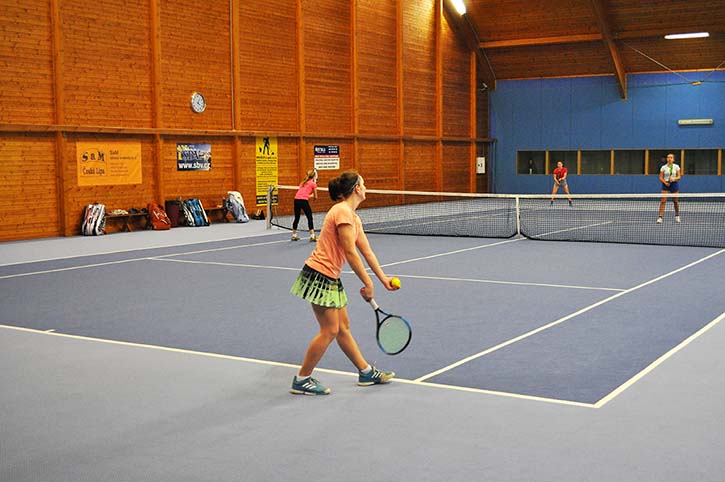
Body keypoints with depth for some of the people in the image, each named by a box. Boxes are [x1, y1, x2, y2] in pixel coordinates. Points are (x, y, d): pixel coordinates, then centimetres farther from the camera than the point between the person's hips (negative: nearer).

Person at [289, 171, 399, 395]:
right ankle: (301, 380, 6)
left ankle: (366, 372, 26)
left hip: (330, 278, 10)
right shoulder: (343, 212, -18)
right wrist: (367, 283, -13)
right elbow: (350, 253, -19)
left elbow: (367, 252, 19)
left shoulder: (353, 217, 14)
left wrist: (384, 279, 19)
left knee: (343, 328, 16)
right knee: (329, 330, -4)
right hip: (319, 275, -10)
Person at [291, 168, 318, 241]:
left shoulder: (303, 182, 24)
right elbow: (315, 197, 13)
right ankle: (312, 236, -3)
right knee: (310, 218, 1)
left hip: (296, 200, 6)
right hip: (303, 201, -6)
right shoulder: (313, 184, 6)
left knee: (296, 218, 17)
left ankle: (294, 236, 25)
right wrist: (314, 197, 34)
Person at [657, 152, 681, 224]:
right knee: (663, 201, -11)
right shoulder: (663, 167, 1)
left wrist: (674, 179, -20)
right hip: (666, 185, -1)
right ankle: (660, 217, -15)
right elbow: (661, 178, 0)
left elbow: (679, 176, -1)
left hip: (674, 184, 1)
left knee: (675, 201, 9)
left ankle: (677, 216, 30)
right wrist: (665, 182, -17)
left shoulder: (676, 167, 1)